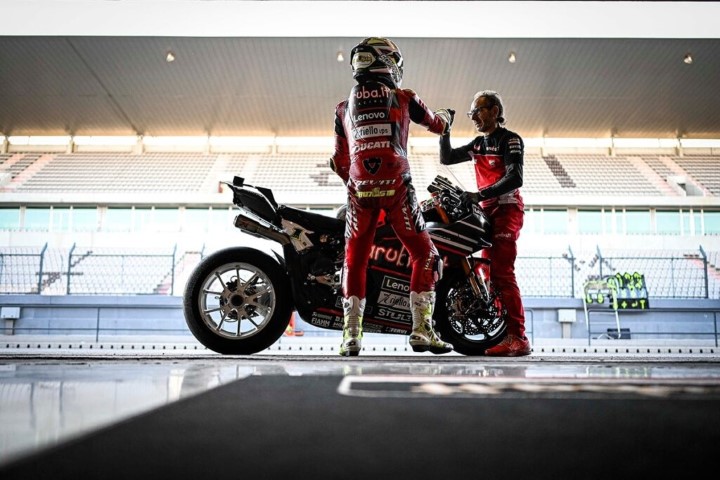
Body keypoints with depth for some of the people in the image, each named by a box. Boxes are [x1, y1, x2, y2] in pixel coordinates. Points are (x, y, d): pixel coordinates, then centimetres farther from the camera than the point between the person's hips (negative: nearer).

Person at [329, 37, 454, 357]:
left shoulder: (344, 108, 16)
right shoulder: (404, 99, 10)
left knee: (354, 260, 12)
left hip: (359, 188, 2)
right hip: (397, 187, -2)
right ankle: (421, 329, 3)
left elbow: (340, 161, 19)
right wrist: (445, 118, 52)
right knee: (425, 255, 9)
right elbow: (437, 124, 28)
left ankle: (351, 335, 7)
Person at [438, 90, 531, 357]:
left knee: (502, 272, -18)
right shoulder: (479, 143, 20)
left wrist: (479, 195, -24)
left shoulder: (510, 139, -4)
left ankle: (517, 337, -20)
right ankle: (501, 333, 9)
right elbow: (446, 158, 19)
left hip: (507, 209, -8)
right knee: (492, 272, 5)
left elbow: (515, 178, -17)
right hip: (487, 211, 8)